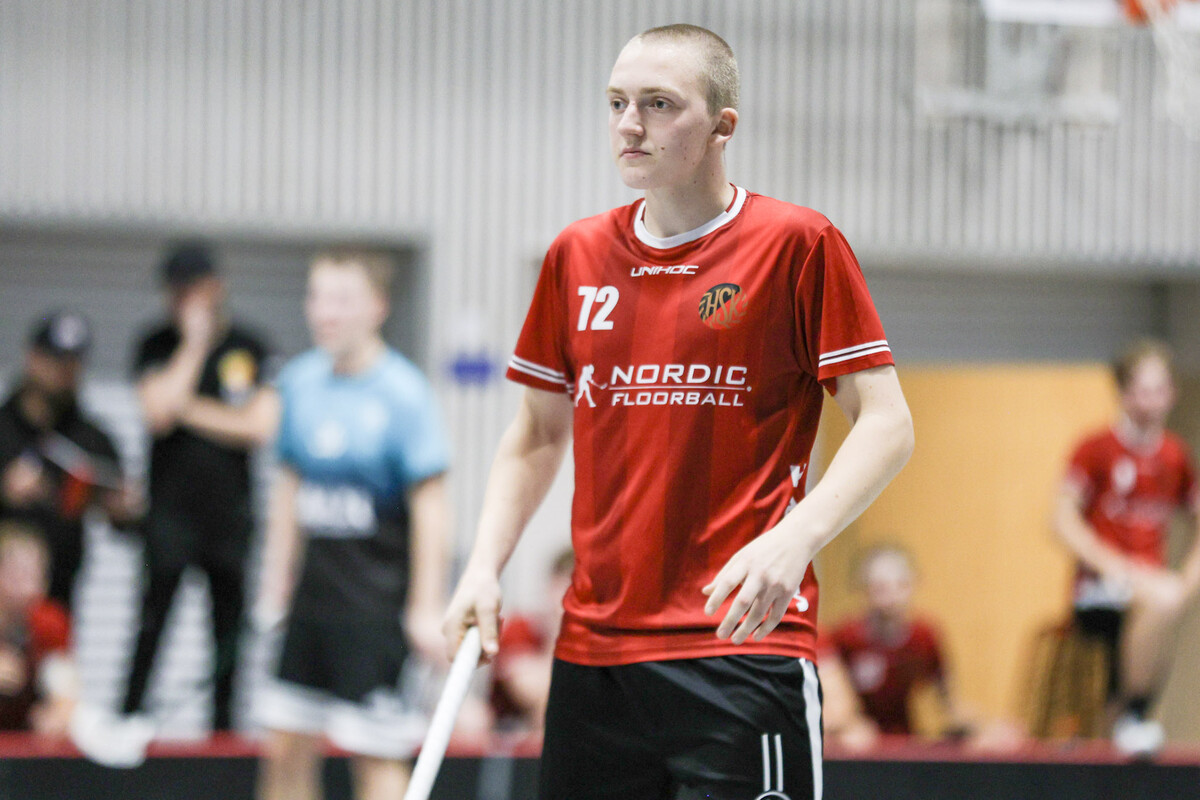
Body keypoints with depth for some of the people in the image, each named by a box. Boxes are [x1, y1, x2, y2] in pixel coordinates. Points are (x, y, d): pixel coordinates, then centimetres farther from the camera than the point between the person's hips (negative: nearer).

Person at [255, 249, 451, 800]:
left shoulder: (402, 393, -10)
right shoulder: (300, 381, 8)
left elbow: (429, 506, -10)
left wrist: (427, 608, -14)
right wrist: (276, 584, 16)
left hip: (378, 600, -6)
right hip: (314, 587, 6)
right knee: (286, 748, 6)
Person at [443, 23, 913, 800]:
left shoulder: (797, 244, -3)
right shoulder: (577, 256, 12)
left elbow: (886, 423, -5)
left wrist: (793, 538, -21)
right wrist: (485, 567, 8)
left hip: (741, 640, -5)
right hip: (594, 644, 5)